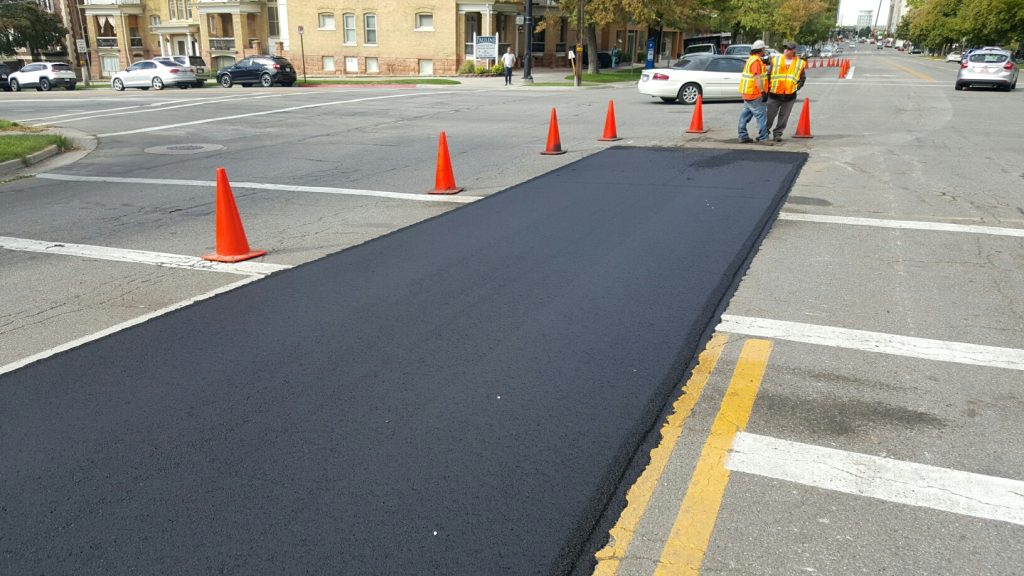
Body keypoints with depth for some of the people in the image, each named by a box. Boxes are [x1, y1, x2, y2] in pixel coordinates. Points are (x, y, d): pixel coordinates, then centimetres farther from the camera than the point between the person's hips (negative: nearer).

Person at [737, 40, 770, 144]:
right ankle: (763, 138, -6)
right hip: (754, 94, -10)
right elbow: (757, 78, -23)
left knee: (746, 114, 11)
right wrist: (763, 92, -25)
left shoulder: (751, 59, 17)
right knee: (761, 115, -7)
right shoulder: (756, 61, -16)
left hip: (747, 93, 10)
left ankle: (743, 136, 14)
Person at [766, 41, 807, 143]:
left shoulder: (800, 63, 5)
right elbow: (769, 74, 5)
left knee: (783, 116, 7)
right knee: (769, 115, 2)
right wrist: (769, 86, -1)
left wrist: (796, 87, -2)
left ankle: (778, 133, 19)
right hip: (774, 93, -1)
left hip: (790, 95, 1)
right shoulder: (776, 59, 3)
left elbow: (802, 78, 11)